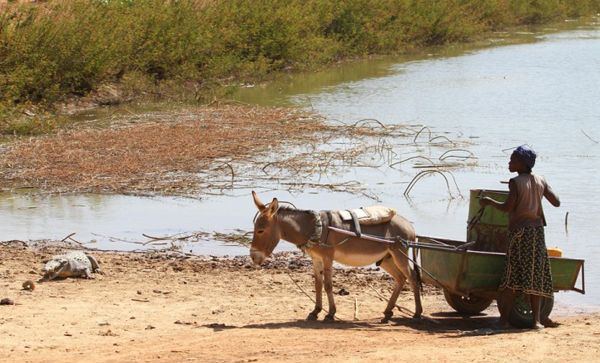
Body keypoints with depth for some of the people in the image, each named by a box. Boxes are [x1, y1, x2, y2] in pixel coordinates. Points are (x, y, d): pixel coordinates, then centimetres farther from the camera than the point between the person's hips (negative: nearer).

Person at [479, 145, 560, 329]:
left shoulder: (515, 182, -8)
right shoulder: (541, 181, 7)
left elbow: (507, 207, -14)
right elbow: (556, 202, 8)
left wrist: (489, 201, 0)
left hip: (519, 230, -4)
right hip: (537, 229, 4)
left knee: (513, 274, -1)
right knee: (536, 274, 6)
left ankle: (504, 318, -2)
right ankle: (536, 319, 2)